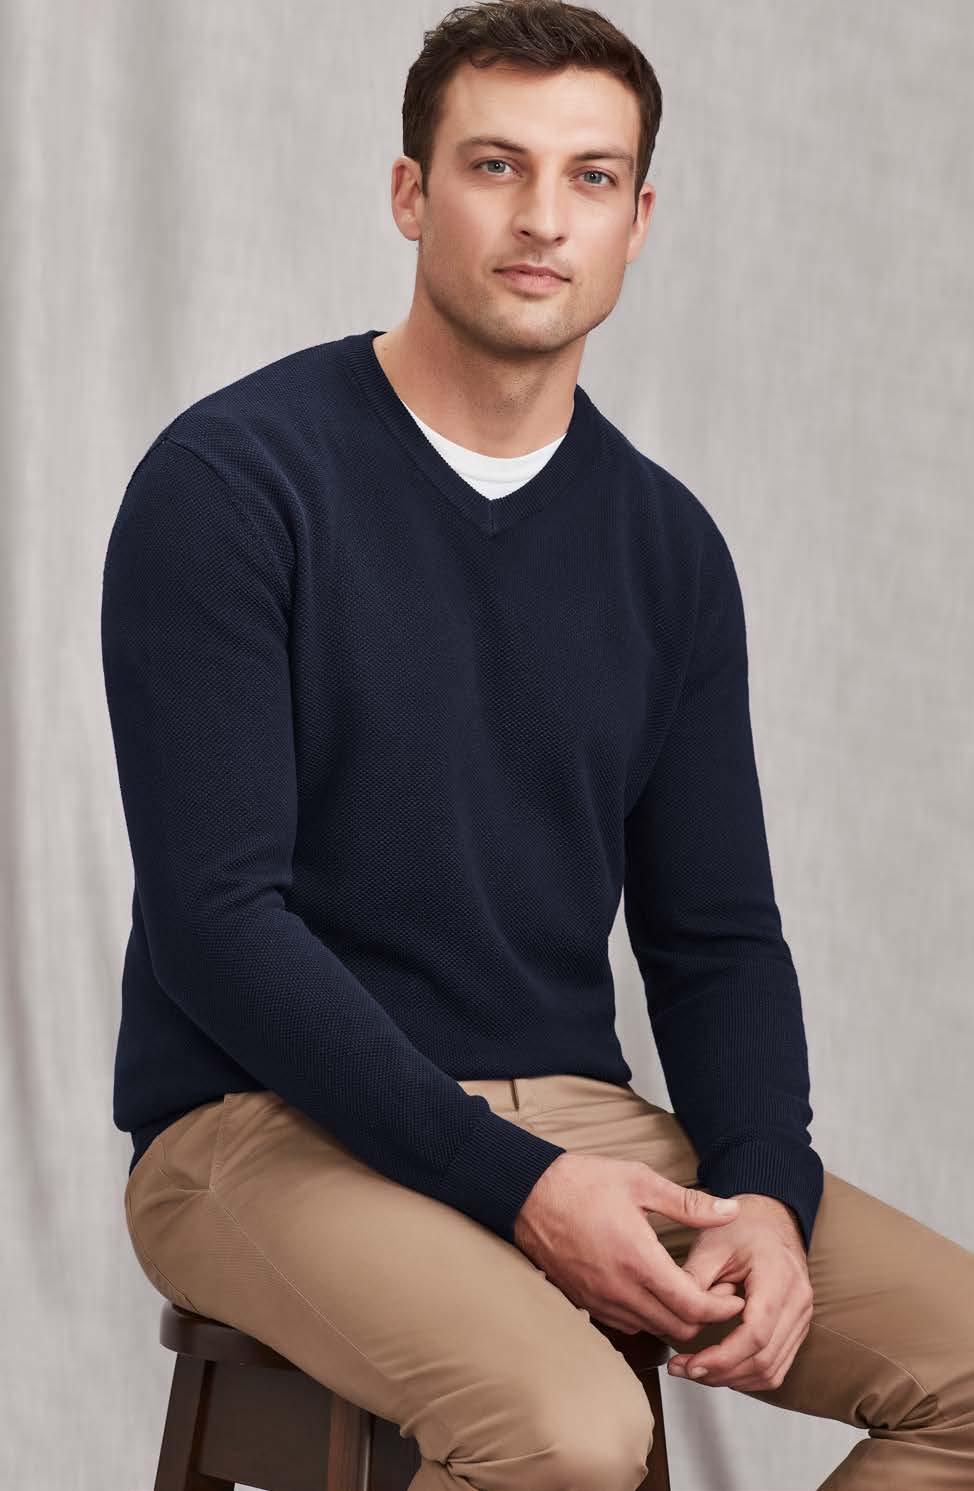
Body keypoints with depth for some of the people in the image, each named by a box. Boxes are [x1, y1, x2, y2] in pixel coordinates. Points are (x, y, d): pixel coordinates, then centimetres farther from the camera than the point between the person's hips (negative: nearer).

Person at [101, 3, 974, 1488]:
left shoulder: (666, 543, 9)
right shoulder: (231, 478, -9)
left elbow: (713, 933, 10)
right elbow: (217, 919, -15)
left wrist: (766, 1193, -10)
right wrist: (514, 1188, -21)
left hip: (573, 1112, 6)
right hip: (272, 1124, -6)